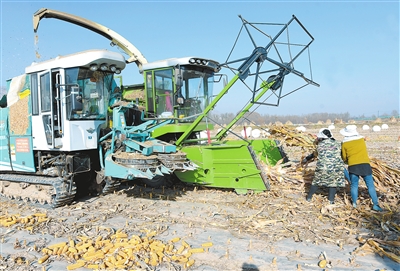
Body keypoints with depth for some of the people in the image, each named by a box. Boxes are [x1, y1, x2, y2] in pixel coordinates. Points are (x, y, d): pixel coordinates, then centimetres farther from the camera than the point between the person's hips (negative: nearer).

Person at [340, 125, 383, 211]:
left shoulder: (344, 144, 2)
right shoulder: (362, 139, 6)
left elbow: (344, 157, 10)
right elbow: (365, 151, 20)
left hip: (353, 166, 0)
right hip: (365, 164, 1)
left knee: (354, 185, 10)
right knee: (370, 185, 2)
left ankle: (354, 203, 13)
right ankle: (375, 204, 0)